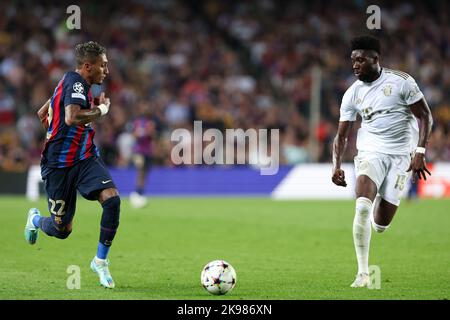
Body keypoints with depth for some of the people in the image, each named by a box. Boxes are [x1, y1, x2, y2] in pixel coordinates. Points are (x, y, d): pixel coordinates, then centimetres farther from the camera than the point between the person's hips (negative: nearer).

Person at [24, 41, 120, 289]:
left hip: (85, 158, 8)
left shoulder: (71, 82, 13)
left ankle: (101, 261, -5)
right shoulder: (75, 82, -16)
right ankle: (35, 219, 40)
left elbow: (42, 115, 23)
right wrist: (101, 110, -19)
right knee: (61, 229, 3)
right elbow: (72, 118, -34)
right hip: (59, 164, -8)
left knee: (112, 199, -19)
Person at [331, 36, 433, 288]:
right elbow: (342, 135, 7)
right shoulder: (352, 93, 3)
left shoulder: (400, 81, -7)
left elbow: (425, 116, -3)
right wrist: (337, 165, -8)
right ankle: (363, 273, -19)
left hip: (401, 155, -2)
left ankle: (382, 203, 38)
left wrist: (420, 152, -14)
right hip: (370, 152, 2)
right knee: (362, 206, -25)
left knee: (381, 225, -2)